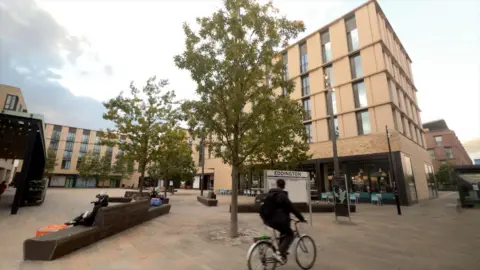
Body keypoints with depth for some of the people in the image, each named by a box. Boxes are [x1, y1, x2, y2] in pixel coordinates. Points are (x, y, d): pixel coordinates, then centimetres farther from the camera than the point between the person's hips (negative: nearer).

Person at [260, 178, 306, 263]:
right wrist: (301, 218, -2)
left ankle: (281, 252, 25)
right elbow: (292, 208, -10)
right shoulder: (282, 195, -11)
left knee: (284, 232, 27)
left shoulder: (269, 193, 13)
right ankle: (279, 253, -7)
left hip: (267, 219, 8)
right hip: (277, 219, -8)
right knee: (289, 234, 7)